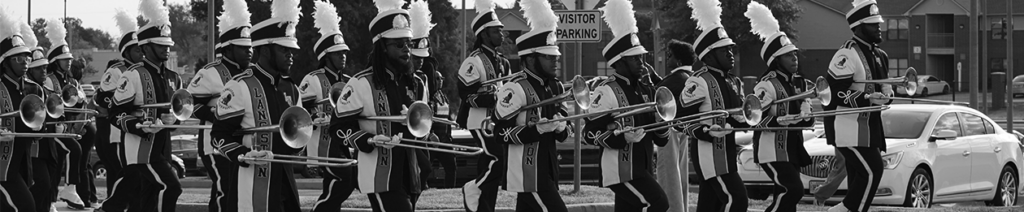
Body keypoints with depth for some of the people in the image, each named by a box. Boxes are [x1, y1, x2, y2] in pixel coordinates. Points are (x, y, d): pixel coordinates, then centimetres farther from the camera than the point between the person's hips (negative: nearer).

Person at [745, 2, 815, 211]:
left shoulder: (796, 82, 14)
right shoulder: (767, 85, -14)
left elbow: (806, 119, 19)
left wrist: (807, 117, -4)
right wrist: (780, 121, -32)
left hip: (791, 149, 9)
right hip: (772, 150, -9)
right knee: (793, 190, -19)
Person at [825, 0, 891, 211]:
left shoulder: (879, 55, 14)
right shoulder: (847, 55, -16)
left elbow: (882, 85, 26)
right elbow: (833, 93, -20)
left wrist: (887, 93, 1)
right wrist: (868, 99, -28)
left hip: (869, 126, 9)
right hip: (847, 128, -9)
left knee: (859, 177, 10)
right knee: (872, 172, -15)